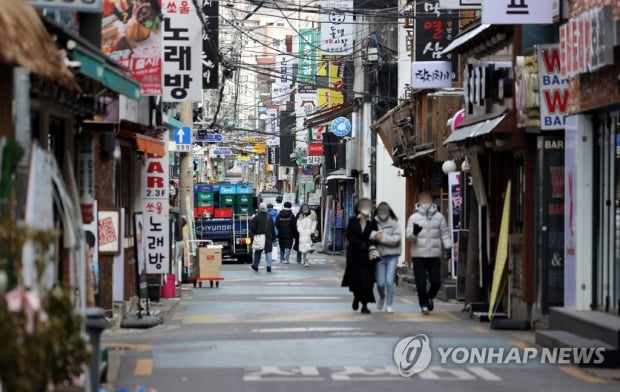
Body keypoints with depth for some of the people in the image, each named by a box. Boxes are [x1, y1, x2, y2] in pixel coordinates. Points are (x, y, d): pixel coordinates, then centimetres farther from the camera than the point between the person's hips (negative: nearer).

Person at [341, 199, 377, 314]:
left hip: (367, 256, 0)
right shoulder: (353, 221, 4)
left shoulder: (372, 223, 4)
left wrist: (366, 244, -21)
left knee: (367, 280, -7)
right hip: (354, 255, 0)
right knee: (355, 278, 4)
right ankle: (357, 297, 33)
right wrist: (361, 244, -16)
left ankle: (364, 305, -4)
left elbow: (375, 239, -5)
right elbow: (349, 236, -6)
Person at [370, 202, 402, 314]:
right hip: (379, 255, 1)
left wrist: (382, 237, -12)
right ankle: (382, 297, 33)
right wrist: (375, 235, -25)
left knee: (390, 282, -8)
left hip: (392, 255, -1)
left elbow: (397, 238, -8)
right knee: (380, 283, 0)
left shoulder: (394, 223, 2)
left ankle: (389, 305, 3)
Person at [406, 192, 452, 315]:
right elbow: (409, 234, -4)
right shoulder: (414, 218, 4)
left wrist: (447, 246, -3)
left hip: (434, 254, 1)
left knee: (436, 281, -1)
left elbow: (445, 233, 8)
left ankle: (429, 297, 28)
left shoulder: (439, 217, 7)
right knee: (421, 282, -2)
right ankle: (424, 304, 10)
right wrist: (414, 233, -27)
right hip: (418, 255, -1)